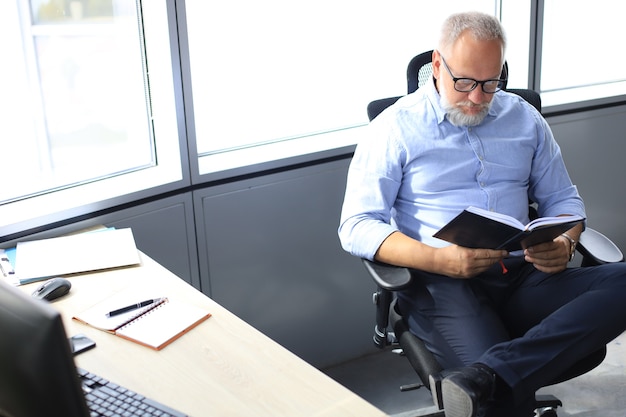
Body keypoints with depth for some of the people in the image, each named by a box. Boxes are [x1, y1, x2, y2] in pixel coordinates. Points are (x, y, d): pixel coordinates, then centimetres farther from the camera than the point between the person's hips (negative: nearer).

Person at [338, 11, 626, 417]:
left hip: (523, 276, 6)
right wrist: (439, 259, -19)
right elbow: (356, 227, -4)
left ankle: (481, 382, -35)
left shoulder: (525, 118, 16)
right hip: (441, 283, -6)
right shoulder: (396, 127, 2)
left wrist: (564, 245, -4)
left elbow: (562, 198, 21)